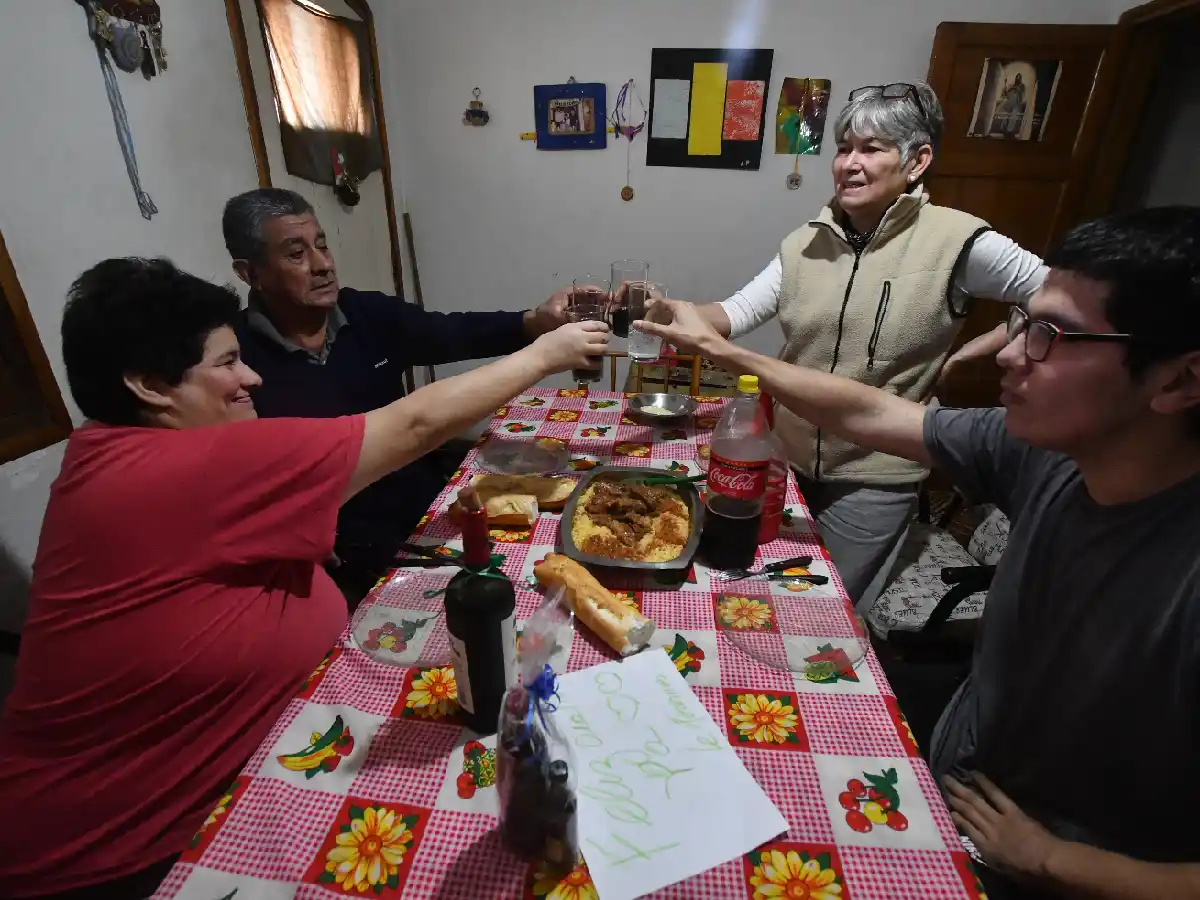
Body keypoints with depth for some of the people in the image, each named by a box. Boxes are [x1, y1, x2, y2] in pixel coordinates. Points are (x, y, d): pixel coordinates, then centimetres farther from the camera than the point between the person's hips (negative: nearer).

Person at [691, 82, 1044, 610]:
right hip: (785, 456, 4)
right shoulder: (807, 242, -2)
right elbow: (736, 314, -10)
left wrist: (963, 356, -10)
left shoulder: (954, 240, -14)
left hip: (874, 479, -4)